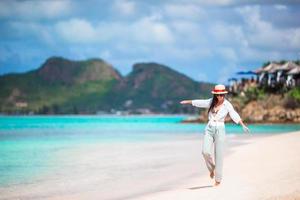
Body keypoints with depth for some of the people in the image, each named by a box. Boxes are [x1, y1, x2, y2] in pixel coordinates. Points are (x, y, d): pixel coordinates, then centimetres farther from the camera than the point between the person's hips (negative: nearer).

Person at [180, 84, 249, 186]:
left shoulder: (227, 105, -4)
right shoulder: (211, 102, 6)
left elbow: (235, 116, -16)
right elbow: (199, 102, 19)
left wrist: (243, 125, -30)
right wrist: (187, 102, 30)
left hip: (220, 130, -2)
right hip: (209, 129, 2)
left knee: (219, 155, -2)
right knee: (205, 152, -15)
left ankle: (218, 179, 9)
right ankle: (211, 168, 14)